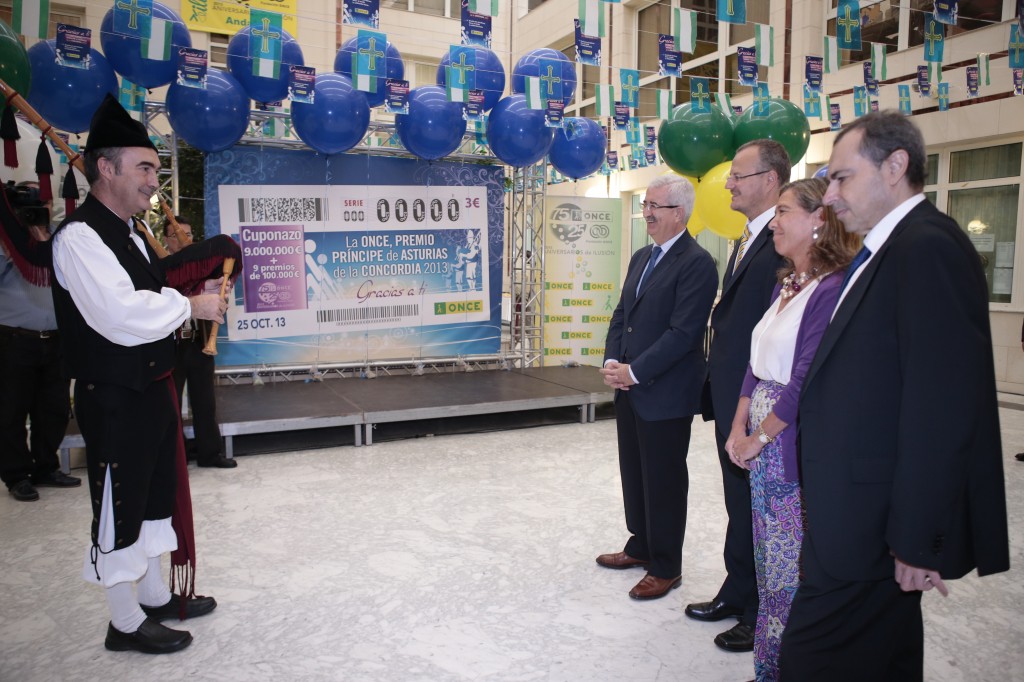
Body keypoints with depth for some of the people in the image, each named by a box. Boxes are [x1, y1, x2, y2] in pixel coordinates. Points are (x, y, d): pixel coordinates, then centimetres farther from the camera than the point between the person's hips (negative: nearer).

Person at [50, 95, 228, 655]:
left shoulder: (130, 234, 12)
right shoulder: (80, 237, -19)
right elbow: (121, 315, -31)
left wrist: (186, 304, 1)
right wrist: (191, 306, -19)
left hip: (150, 388, 10)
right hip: (114, 398, -10)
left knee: (156, 495, 20)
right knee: (119, 508, 5)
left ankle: (155, 596, 38)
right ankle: (125, 623, 22)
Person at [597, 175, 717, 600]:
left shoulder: (696, 263, -15)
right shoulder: (641, 257, 13)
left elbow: (682, 333, -21)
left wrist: (635, 371, -18)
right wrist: (612, 362, -1)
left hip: (666, 394, -8)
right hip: (630, 389, 8)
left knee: (664, 481, 4)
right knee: (634, 474, 18)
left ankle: (666, 568, 20)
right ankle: (641, 546, 36)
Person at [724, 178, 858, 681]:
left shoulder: (832, 289, -18)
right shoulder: (786, 285, 10)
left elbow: (806, 380, -20)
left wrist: (759, 437, -10)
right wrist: (739, 428, 5)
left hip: (795, 448, -9)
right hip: (761, 445, 9)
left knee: (794, 567, 5)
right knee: (769, 561, 19)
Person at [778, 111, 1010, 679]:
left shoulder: (929, 248, -17)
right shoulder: (889, 249, 14)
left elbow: (941, 411, -23)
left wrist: (917, 542, -20)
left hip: (872, 527, -10)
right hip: (866, 519, 10)